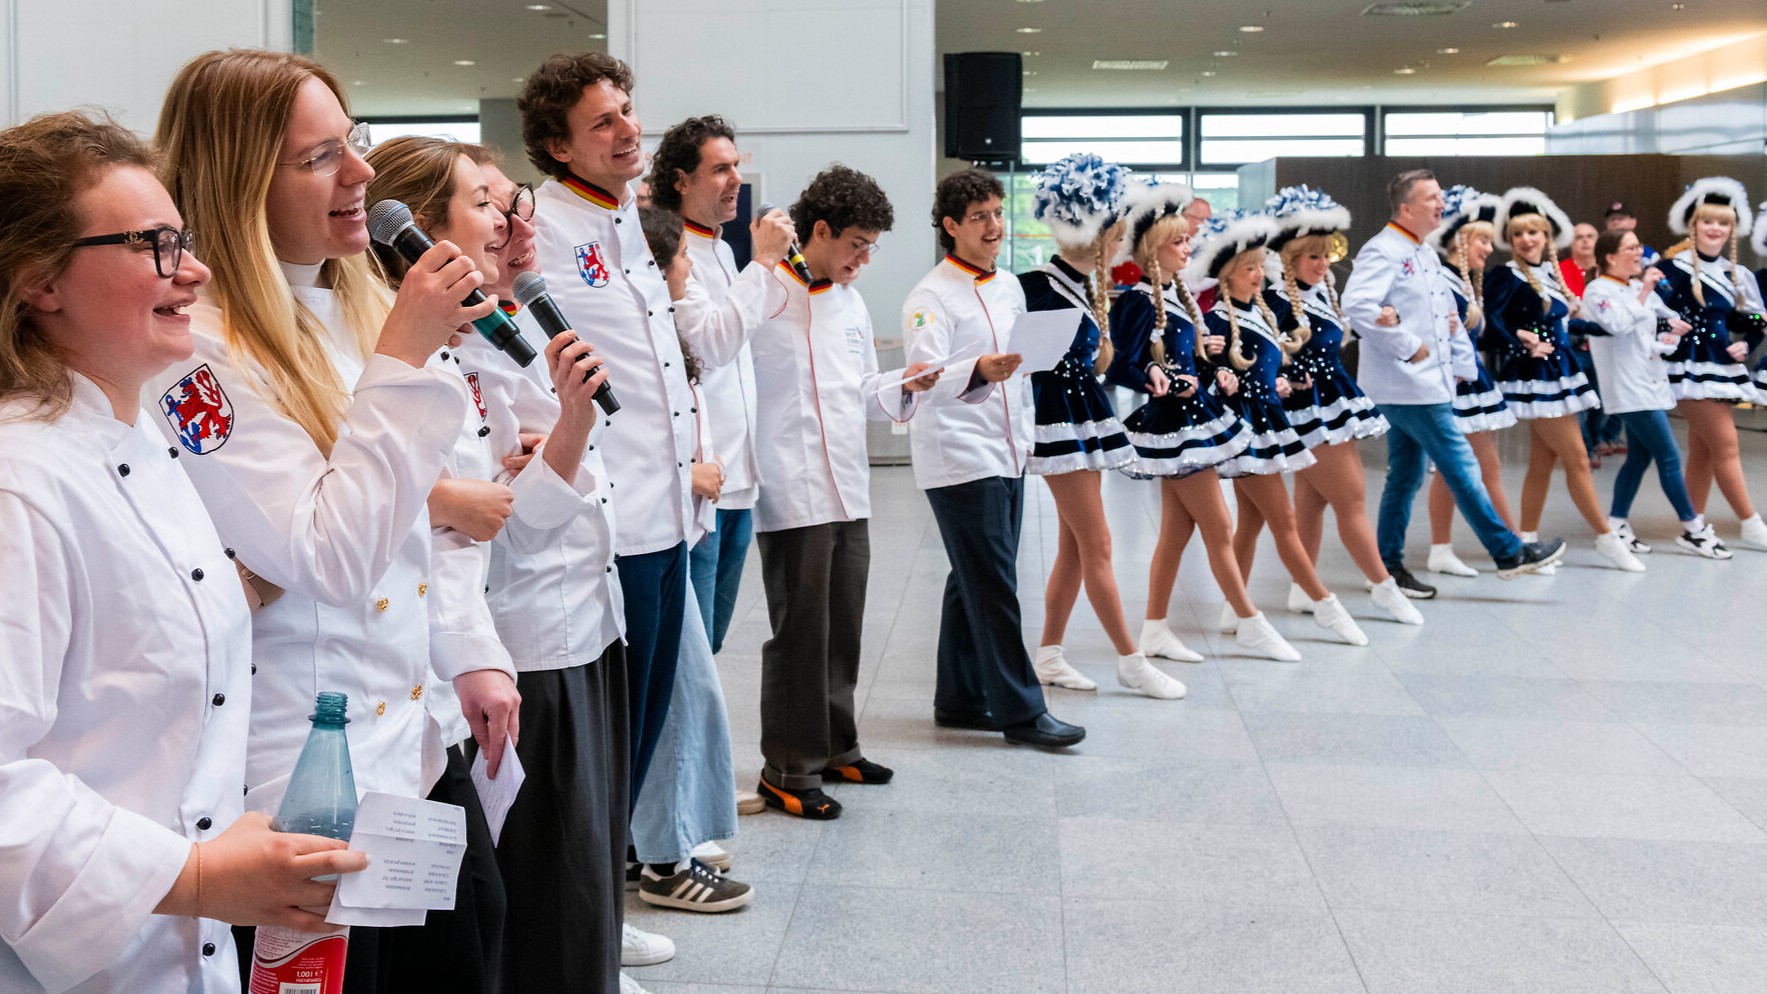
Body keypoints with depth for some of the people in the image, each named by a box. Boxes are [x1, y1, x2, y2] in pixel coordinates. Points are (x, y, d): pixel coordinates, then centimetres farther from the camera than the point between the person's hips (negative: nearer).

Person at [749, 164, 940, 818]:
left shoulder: (850, 302, 18)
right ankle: (787, 770, 7)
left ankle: (834, 747, 29)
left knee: (842, 630, 15)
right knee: (800, 633, -3)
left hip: (848, 493, 8)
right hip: (791, 496, -8)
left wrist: (903, 388, 6)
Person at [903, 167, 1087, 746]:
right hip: (959, 459, -8)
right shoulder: (932, 297, -11)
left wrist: (1026, 433, 20)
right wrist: (979, 373, -42)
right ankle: (1020, 710, -1)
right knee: (993, 587, -7)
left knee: (974, 583, 13)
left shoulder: (1009, 287, 14)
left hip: (1007, 456, 8)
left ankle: (959, 699, 21)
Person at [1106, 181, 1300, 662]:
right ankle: (1251, 626, 10)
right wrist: (1161, 382, -31)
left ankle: (1155, 630, 17)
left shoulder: (1176, 294, 11)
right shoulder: (1142, 302, -15)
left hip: (1192, 419, 9)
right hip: (1173, 424, -9)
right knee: (1219, 527, -1)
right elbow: (1123, 368, -20)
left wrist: (1215, 376, 3)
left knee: (1177, 529, 11)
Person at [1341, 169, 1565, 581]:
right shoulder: (1382, 251, -13)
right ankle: (1509, 553, 3)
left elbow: (1448, 315, 24)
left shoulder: (1426, 254, 18)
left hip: (1427, 383, 10)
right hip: (1408, 383, -10)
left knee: (1405, 476, 12)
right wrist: (1408, 346, -22)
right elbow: (1357, 305, -28)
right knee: (1460, 466, -4)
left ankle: (1388, 565, 17)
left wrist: (1463, 364, 14)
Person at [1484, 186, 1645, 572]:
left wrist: (1573, 314, 1)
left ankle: (1526, 543, 15)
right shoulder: (1505, 276, -9)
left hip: (1559, 373, 8)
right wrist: (1522, 345, -30)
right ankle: (1606, 538, 4)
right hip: (1533, 377, -8)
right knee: (1577, 459, -5)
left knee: (1542, 462, 9)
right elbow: (1492, 321, -19)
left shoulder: (1550, 273, 14)